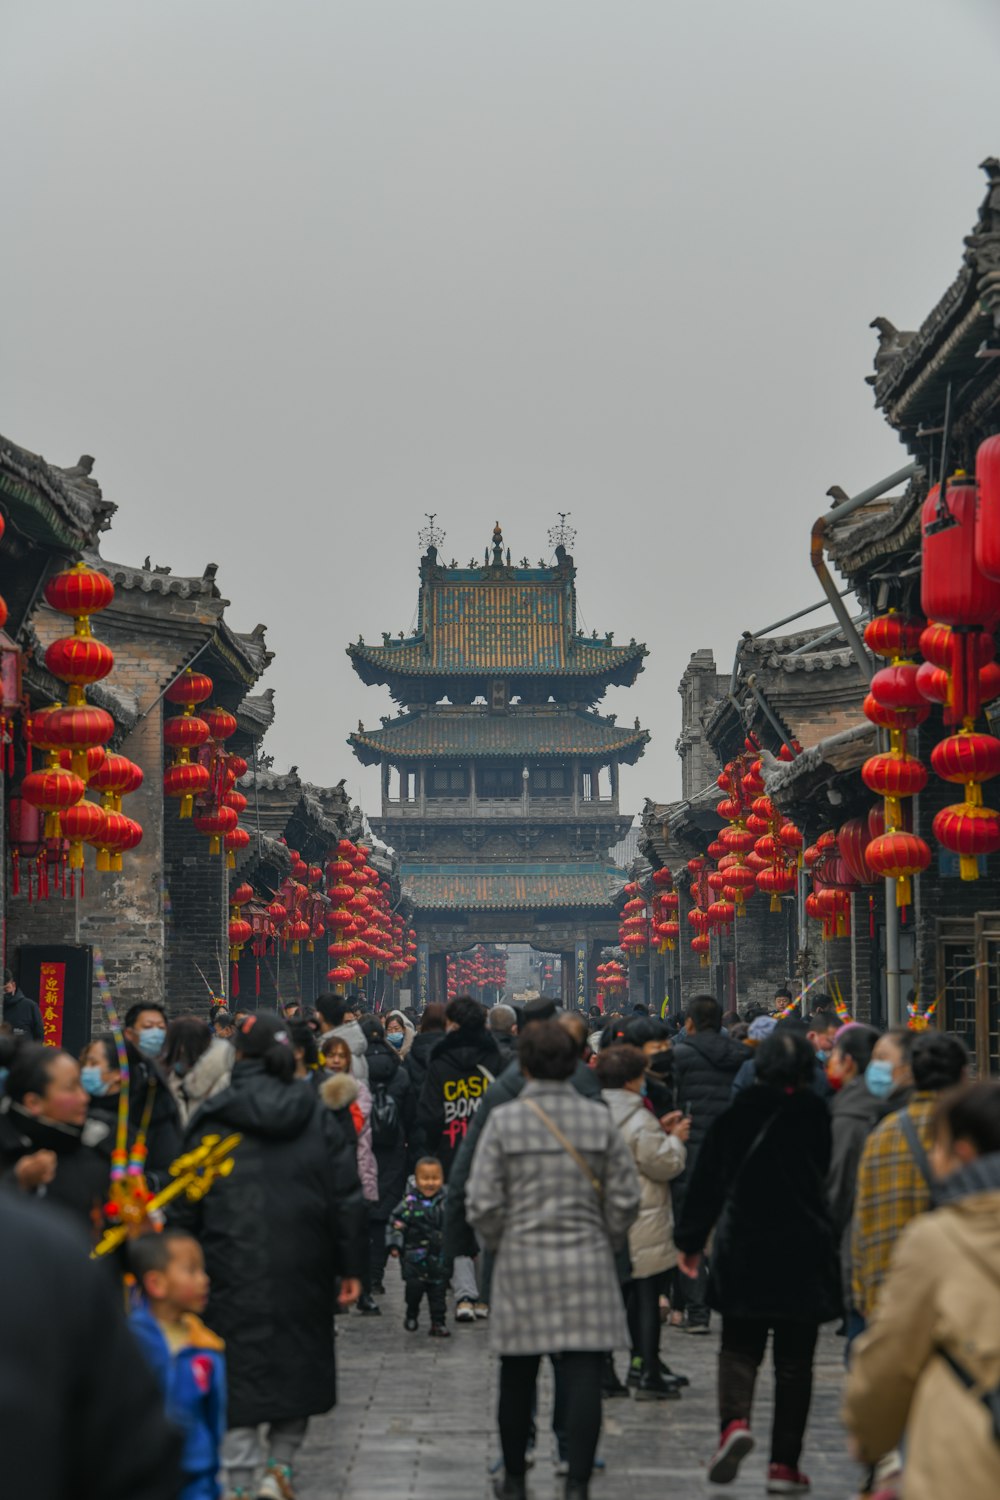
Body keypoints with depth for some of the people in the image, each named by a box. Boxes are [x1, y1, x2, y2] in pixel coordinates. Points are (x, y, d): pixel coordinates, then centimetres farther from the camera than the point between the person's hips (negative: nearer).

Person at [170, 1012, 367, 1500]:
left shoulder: (212, 1120, -2)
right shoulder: (317, 1117, 3)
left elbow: (185, 1207, 1)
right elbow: (347, 1198, 2)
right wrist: (351, 1268, 6)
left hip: (233, 1271, -2)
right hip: (303, 1269, 2)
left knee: (239, 1369, 3)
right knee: (299, 1362, 17)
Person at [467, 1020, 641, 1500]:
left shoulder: (503, 1121, -5)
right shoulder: (599, 1118, 0)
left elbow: (483, 1203, -6)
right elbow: (625, 1198, 2)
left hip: (521, 1262, 0)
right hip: (587, 1263, 0)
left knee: (517, 1376, 13)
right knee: (583, 1376, 0)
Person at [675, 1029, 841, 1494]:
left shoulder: (738, 1114, -3)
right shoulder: (817, 1116, -4)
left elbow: (707, 1181, 1)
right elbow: (831, 1180, -1)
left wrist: (690, 1241, 9)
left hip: (743, 1251, 0)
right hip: (805, 1252, 0)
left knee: (739, 1348, 13)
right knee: (794, 1360, 8)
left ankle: (734, 1421, -14)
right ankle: (785, 1464, 6)